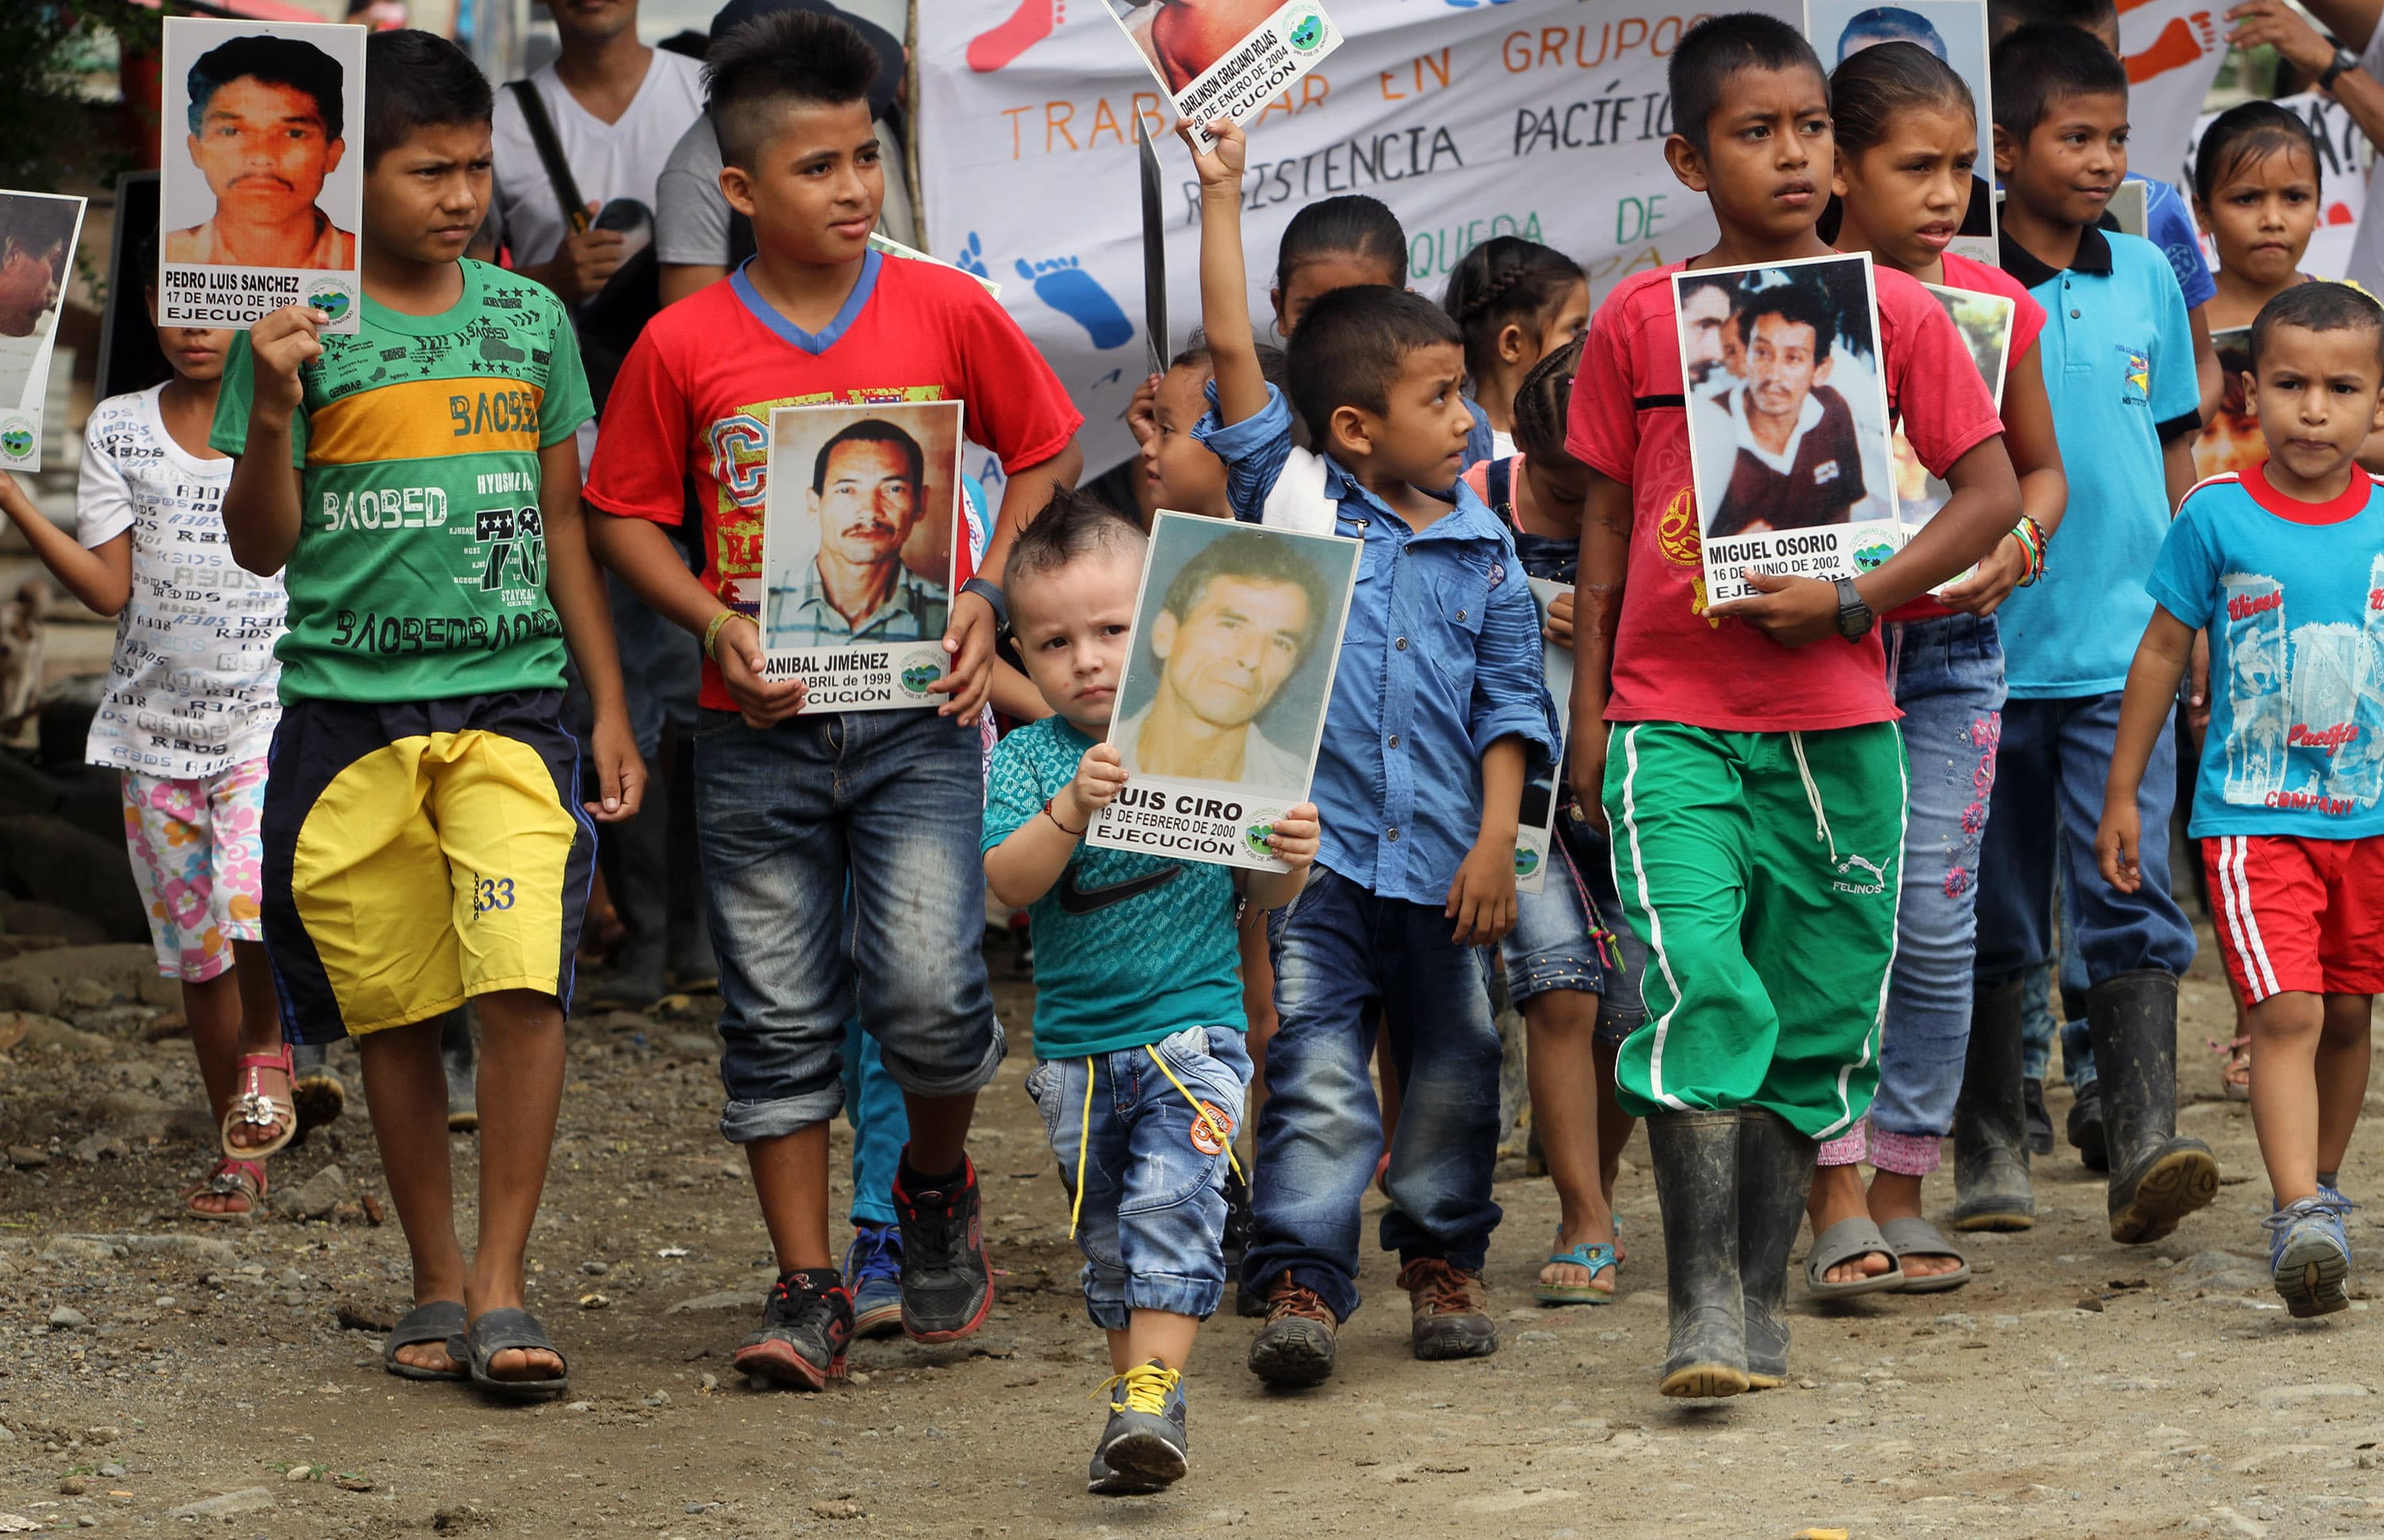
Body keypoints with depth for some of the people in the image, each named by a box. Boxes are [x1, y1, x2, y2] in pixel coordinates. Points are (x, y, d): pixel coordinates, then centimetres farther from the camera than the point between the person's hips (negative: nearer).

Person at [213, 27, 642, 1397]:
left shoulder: (532, 319, 8)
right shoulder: (297, 329, -1)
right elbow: (263, 547, 0)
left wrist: (612, 705, 13)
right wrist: (271, 409, -17)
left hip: (510, 702, 1)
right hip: (348, 713, -1)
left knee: (524, 982, -15)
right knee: (395, 1012, 5)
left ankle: (502, 1290, -9)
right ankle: (437, 1286, 19)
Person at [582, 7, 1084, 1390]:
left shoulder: (945, 313, 0)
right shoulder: (684, 346, -2)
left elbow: (1048, 455, 12)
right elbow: (627, 514, 8)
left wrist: (985, 592, -1)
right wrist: (716, 622, -8)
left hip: (917, 716, -1)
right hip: (759, 725, 1)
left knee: (928, 989, -12)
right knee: (779, 1014, 4)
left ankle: (939, 1185, 19)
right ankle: (809, 1290, 13)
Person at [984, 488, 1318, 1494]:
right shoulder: (1026, 760, -1)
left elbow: (1260, 897, 6)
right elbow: (1008, 882, -17)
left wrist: (1292, 861, -17)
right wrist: (1073, 807, -32)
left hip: (1193, 1028, -2)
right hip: (1077, 1041, 2)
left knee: (1171, 1203, -17)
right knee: (1106, 1236, 12)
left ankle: (1150, 1399, -19)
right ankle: (1135, 1385, 25)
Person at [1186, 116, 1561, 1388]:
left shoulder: (1482, 550, 8)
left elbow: (1509, 704, 9)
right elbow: (1231, 351, -3)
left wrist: (1496, 843, -1)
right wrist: (1221, 196, -4)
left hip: (1444, 857, 3)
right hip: (1318, 847, -3)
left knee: (1452, 1071, 11)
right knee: (1316, 1077, -9)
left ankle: (1444, 1258, 28)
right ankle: (1301, 1282, -10)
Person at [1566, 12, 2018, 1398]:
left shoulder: (1895, 311, 2)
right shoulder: (1637, 320, 3)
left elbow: (1994, 492, 0)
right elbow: (1605, 523, 11)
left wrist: (1853, 603, -11)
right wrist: (1588, 709, 10)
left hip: (1837, 722, 1)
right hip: (1672, 720, -1)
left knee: (1814, 1018, 6)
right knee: (1702, 985, -17)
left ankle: (1761, 1298, 19)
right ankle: (1702, 1305, -14)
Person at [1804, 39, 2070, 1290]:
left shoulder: (1997, 304, 7)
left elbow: (2041, 467, 18)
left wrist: (2017, 543, -2)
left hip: (1952, 646, 3)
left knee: (1935, 925, 2)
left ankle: (1906, 1188, 11)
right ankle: (1837, 1194, -3)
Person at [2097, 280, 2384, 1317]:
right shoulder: (2218, 517, -6)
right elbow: (2163, 652, 4)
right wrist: (2122, 796, 6)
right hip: (2252, 815, -3)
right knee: (2286, 1011, -15)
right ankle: (2299, 1219, -23)